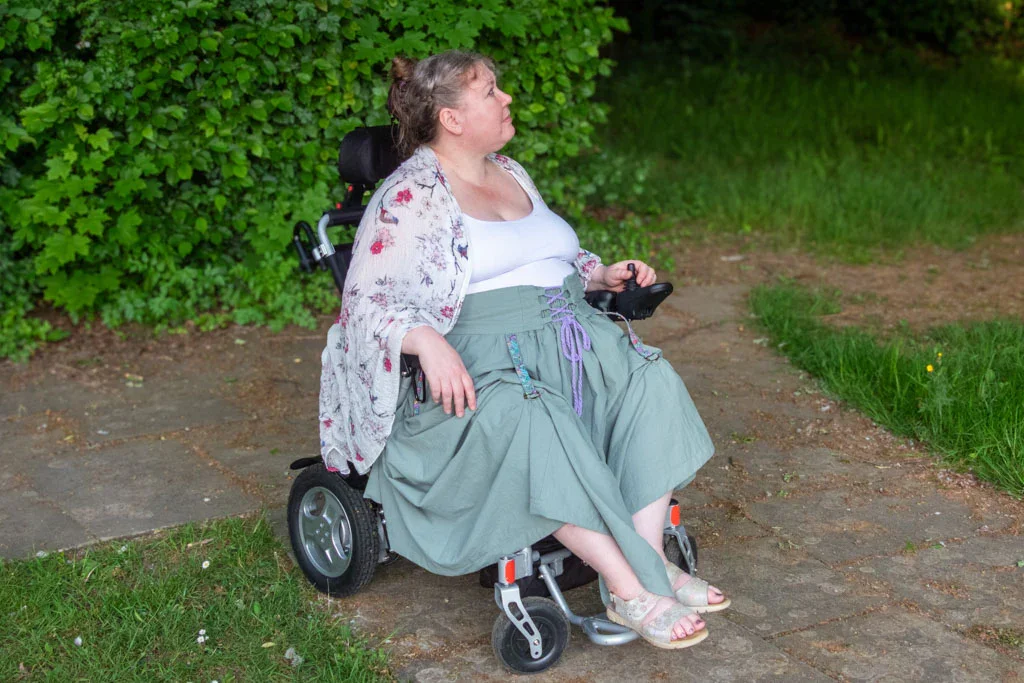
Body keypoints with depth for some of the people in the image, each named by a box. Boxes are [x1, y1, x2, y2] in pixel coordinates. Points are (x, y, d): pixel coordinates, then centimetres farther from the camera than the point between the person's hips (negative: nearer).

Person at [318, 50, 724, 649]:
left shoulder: (512, 174, 21)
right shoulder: (408, 198, -3)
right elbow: (368, 299, -11)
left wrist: (603, 274, 13)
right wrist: (426, 340, -30)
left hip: (568, 338, 7)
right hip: (474, 358, -7)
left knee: (652, 381, -22)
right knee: (531, 422, -38)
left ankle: (652, 559, -23)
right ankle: (628, 592, -34)